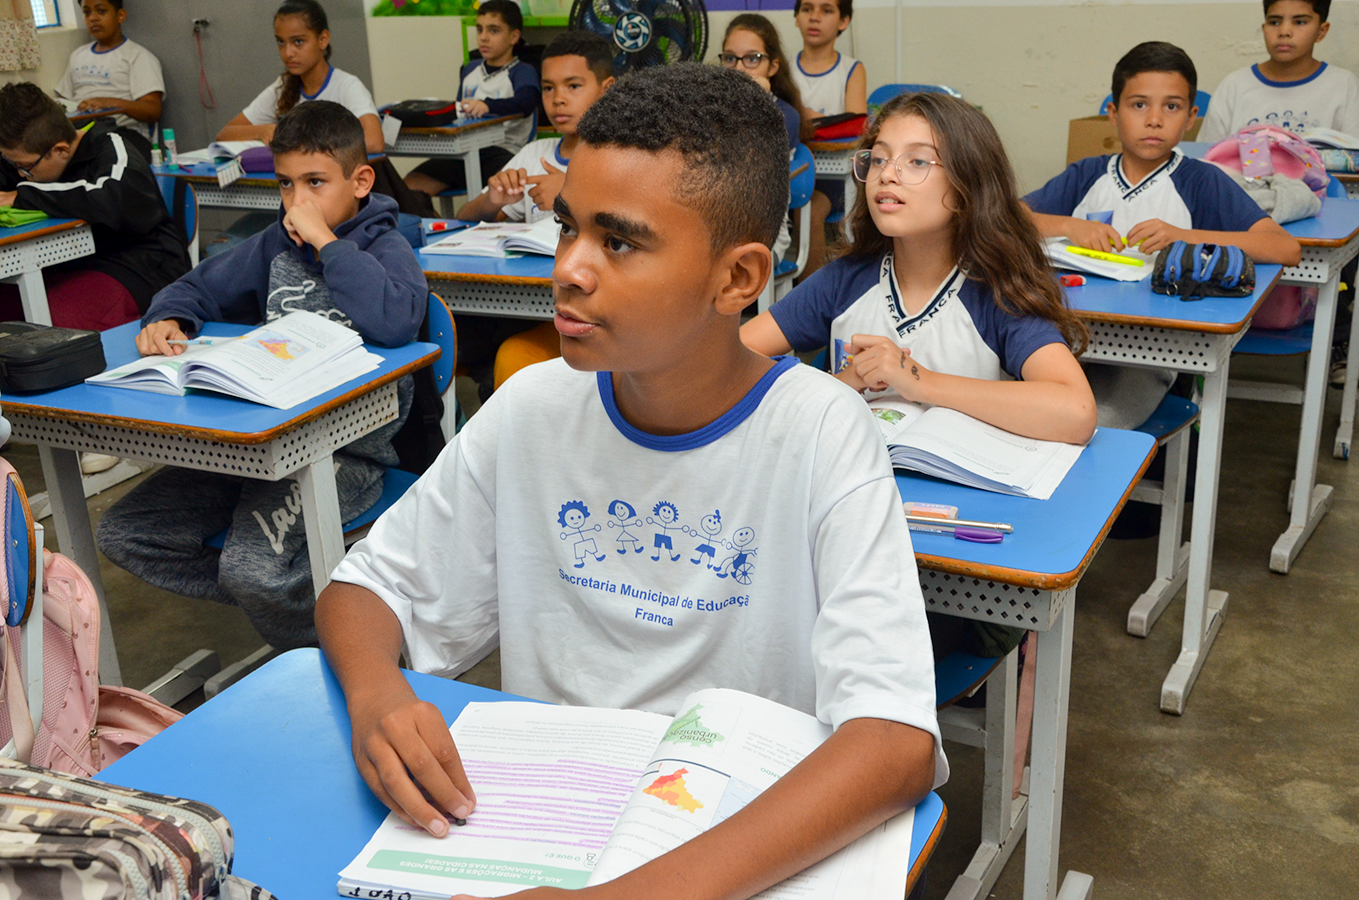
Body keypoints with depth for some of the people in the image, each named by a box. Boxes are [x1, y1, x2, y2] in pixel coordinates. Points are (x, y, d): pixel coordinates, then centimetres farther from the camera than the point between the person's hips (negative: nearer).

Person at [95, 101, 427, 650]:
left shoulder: (385, 249, -5)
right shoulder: (275, 246, 14)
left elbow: (395, 322, -27)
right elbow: (200, 288, 24)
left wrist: (326, 242, -20)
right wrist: (166, 319, 0)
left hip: (346, 446, -7)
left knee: (251, 566, -29)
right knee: (122, 534, 0)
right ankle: (276, 597, 9)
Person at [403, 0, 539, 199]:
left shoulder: (523, 72, 3)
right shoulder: (470, 69, 25)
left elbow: (526, 102, -19)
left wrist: (488, 105, -37)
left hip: (503, 151, -6)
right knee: (411, 186, -14)